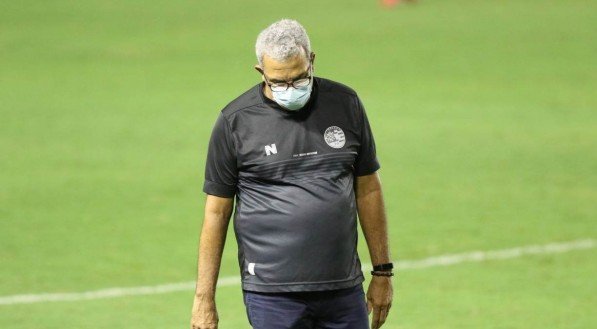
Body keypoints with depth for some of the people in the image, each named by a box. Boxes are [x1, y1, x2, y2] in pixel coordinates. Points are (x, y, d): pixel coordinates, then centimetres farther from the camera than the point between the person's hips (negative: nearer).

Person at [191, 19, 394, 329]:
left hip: (343, 290, 3)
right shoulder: (235, 121, -3)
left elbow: (368, 189, 12)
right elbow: (216, 212, 0)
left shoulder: (345, 104, 5)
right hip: (273, 294, -3)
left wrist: (382, 272, 10)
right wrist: (204, 299, -1)